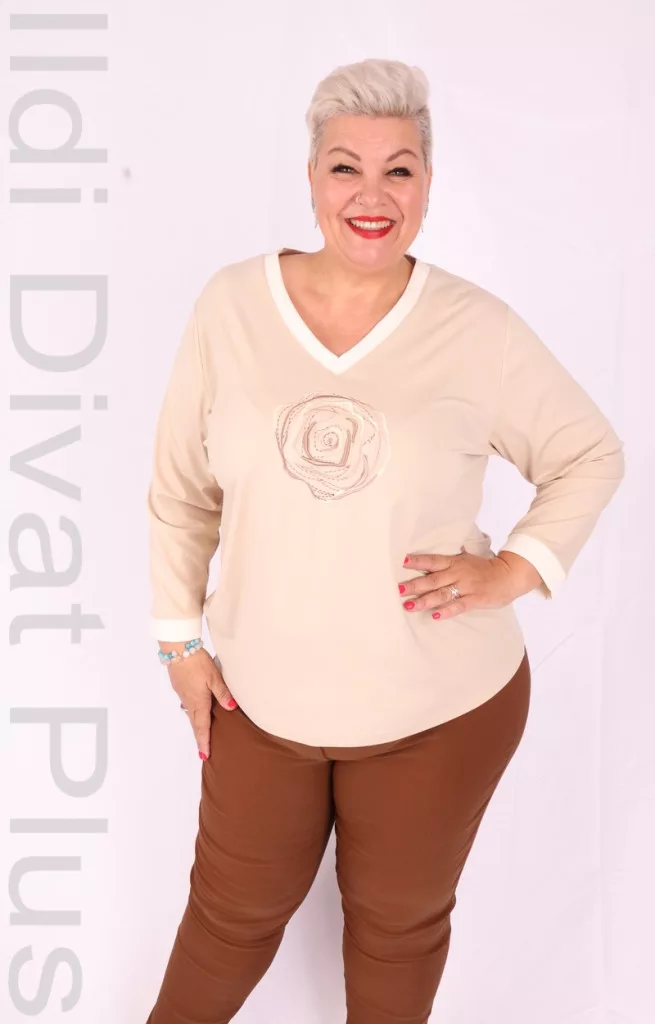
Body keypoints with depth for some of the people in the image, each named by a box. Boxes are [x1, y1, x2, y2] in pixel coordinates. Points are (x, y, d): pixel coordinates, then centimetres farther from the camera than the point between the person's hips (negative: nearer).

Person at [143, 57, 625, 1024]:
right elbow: (180, 489, 1)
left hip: (443, 709, -1)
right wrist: (180, 637, 2)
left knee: (399, 920, 22)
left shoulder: (479, 330, -12)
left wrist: (516, 570, -12)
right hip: (262, 696, 2)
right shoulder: (230, 304, -8)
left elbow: (590, 455, 1)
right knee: (234, 909, 23)